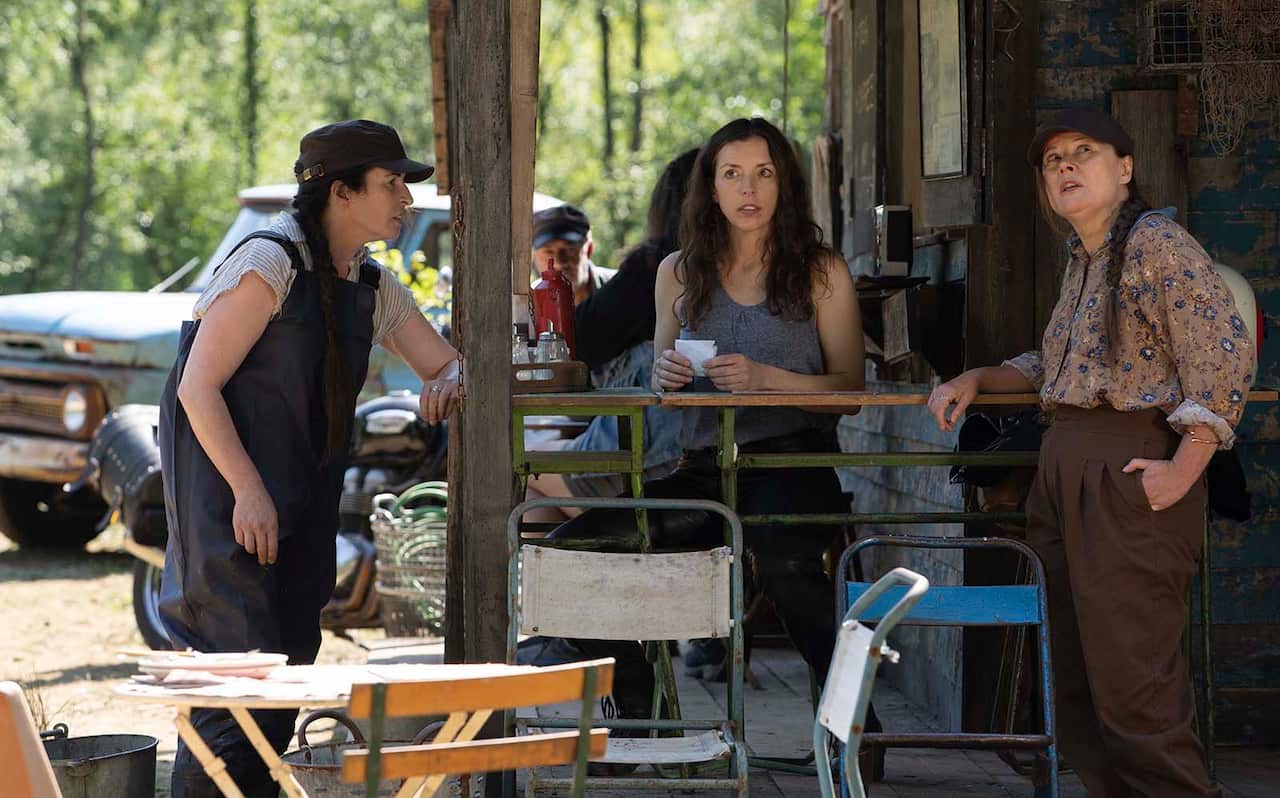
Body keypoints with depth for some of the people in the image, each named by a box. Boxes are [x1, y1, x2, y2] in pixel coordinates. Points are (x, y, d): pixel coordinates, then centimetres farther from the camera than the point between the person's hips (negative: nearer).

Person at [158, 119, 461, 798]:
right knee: (244, 667, -14)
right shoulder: (269, 263, -12)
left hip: (304, 499, 8)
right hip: (229, 485, -8)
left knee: (292, 656, 6)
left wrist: (447, 383, -7)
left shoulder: (372, 287, 12)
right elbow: (198, 386, -15)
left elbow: (448, 364, 19)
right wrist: (249, 491, -21)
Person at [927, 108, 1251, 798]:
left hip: (1127, 477, -9)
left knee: (1132, 683, -12)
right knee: (1078, 682, 9)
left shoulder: (1156, 242, -8)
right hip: (1065, 472, 9)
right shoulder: (1081, 260, 19)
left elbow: (1223, 353, -16)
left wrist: (1184, 470, -20)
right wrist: (977, 379, 15)